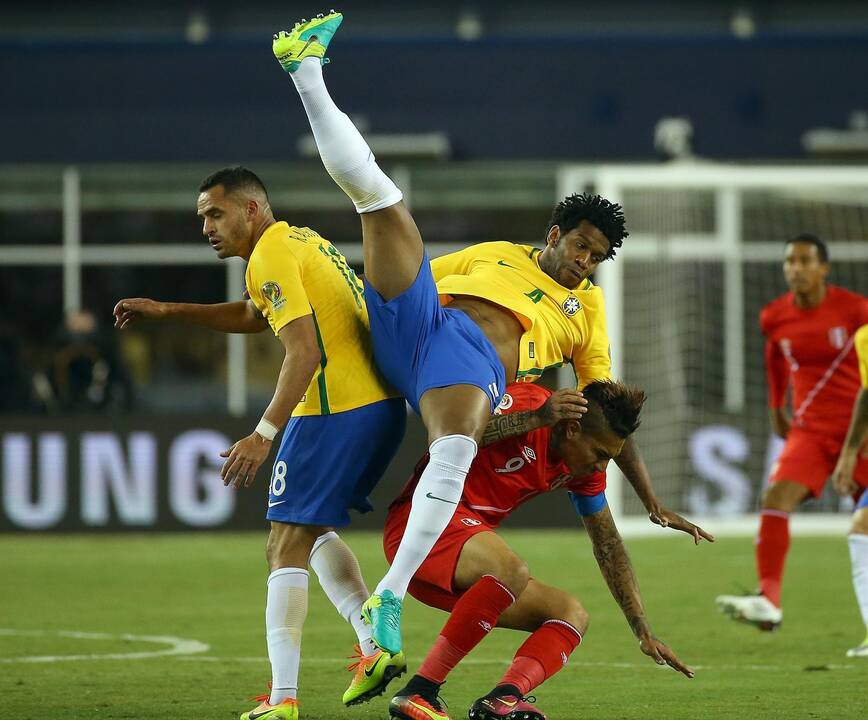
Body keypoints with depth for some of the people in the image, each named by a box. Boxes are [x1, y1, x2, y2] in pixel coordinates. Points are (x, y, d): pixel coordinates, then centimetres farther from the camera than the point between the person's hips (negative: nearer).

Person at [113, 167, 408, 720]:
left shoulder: (271, 256, -9)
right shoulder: (303, 241, 21)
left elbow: (305, 352, -20)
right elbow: (254, 316, 38)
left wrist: (264, 434, -23)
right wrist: (165, 311, 35)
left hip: (336, 412, -10)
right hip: (383, 404, 10)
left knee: (287, 548, -6)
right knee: (315, 530, 23)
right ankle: (376, 646, 11)